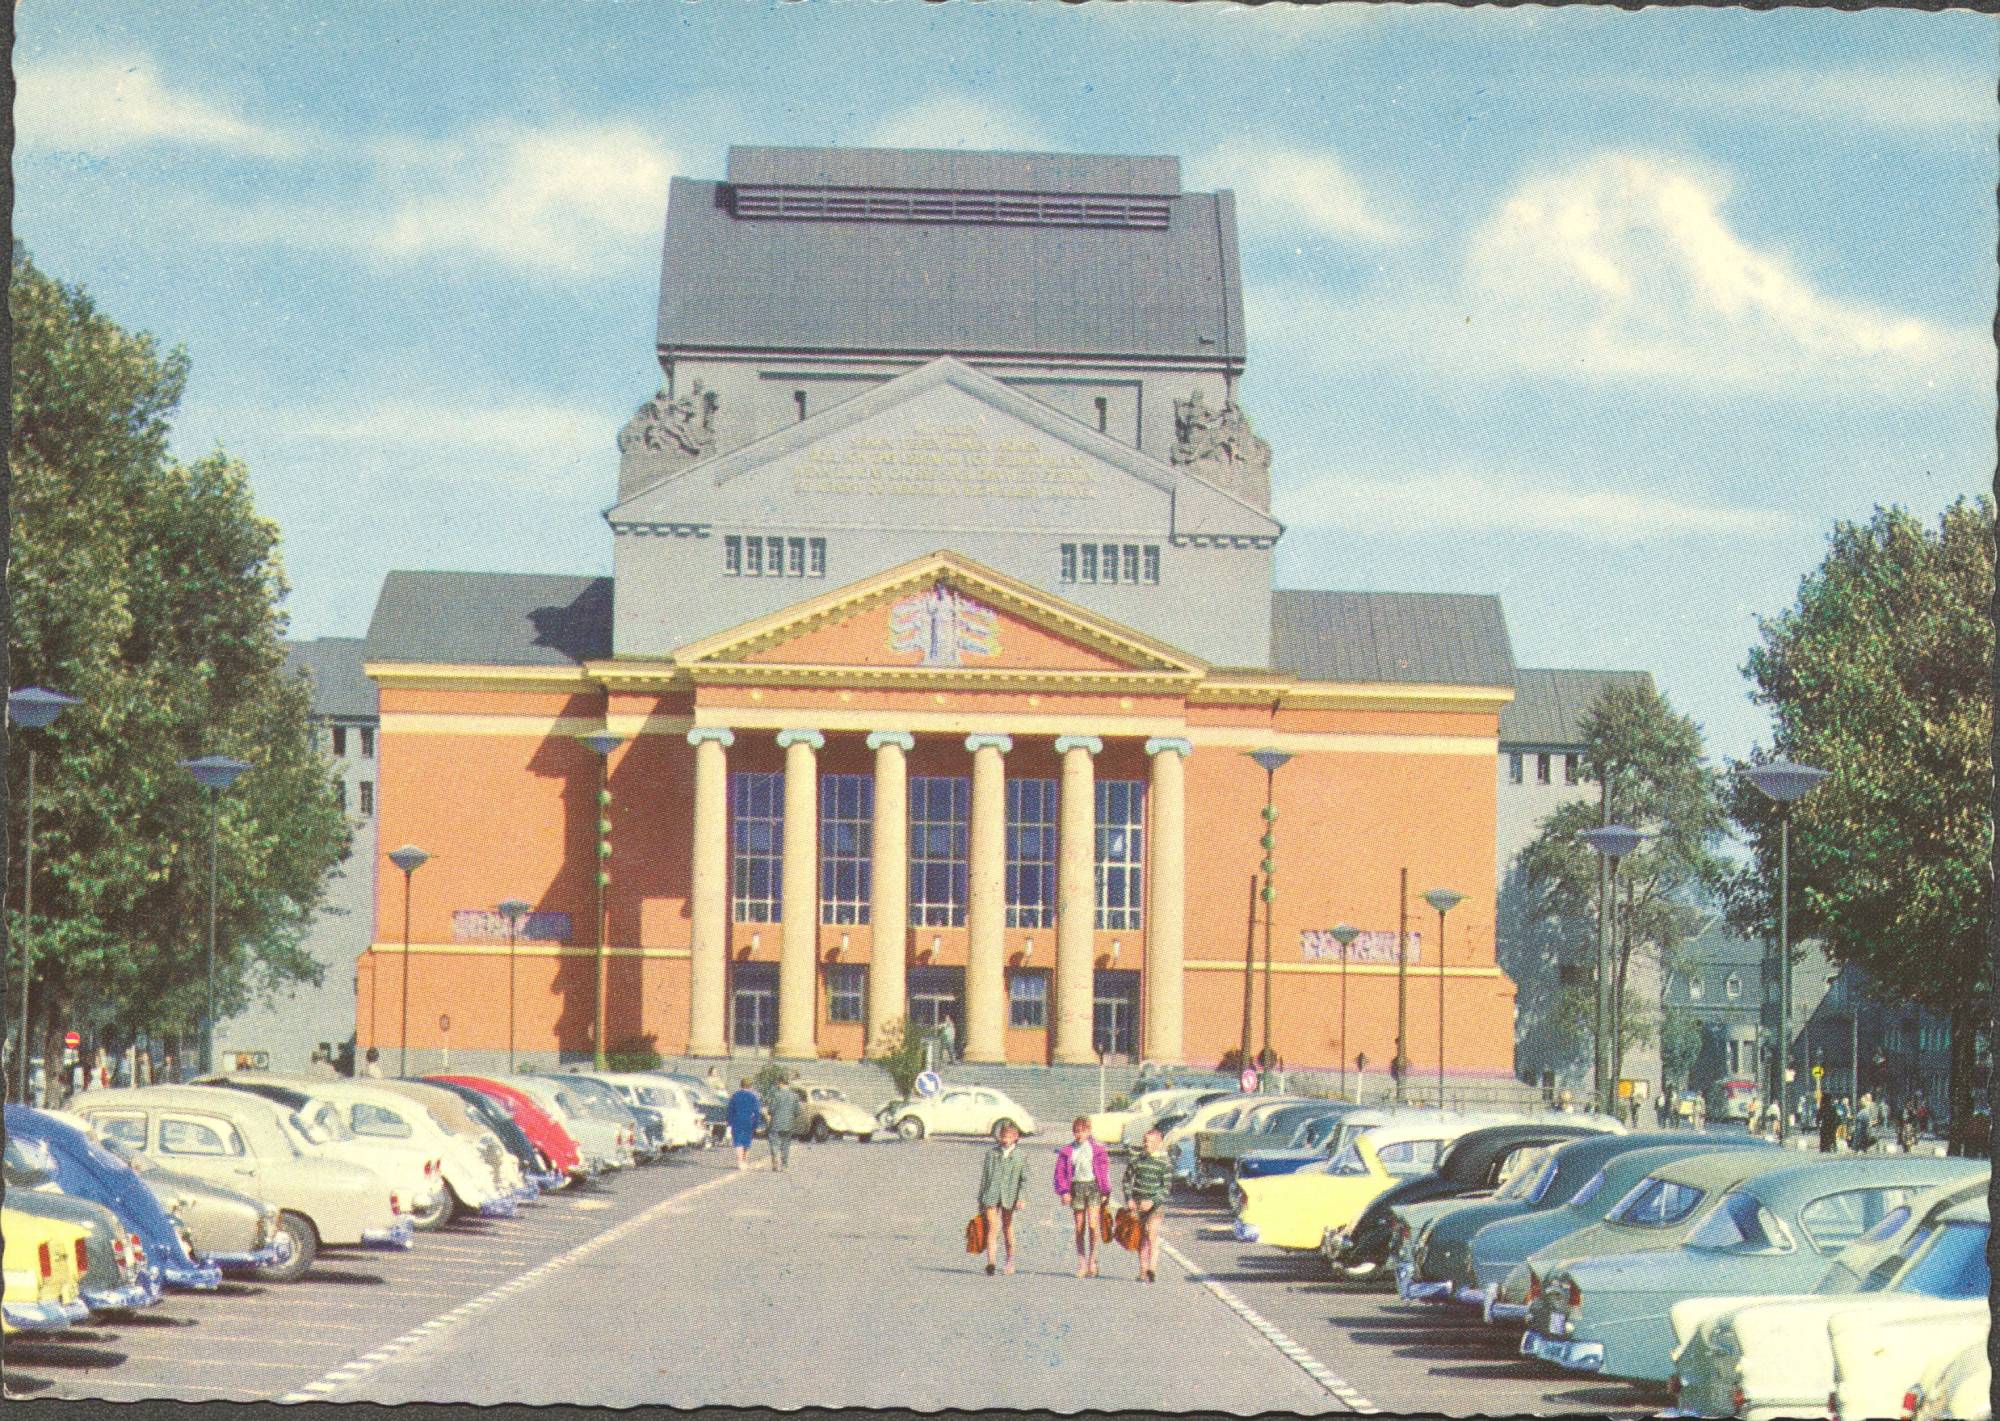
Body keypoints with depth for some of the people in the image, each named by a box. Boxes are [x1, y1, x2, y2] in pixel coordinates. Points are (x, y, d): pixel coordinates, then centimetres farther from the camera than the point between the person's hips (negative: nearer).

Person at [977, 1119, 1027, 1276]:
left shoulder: (1020, 1156, 7)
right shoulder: (991, 1153, 12)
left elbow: (1024, 1179, 3)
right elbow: (984, 1176, 15)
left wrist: (1021, 1197, -11)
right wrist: (980, 1201, 13)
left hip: (1009, 1197, -1)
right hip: (991, 1195, 1)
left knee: (1007, 1228, 8)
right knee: (992, 1228, -12)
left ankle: (1010, 1262, 22)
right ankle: (991, 1262, -21)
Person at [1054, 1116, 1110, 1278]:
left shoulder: (1097, 1150, 5)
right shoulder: (1067, 1151, 7)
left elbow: (1104, 1170, 7)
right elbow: (1060, 1172, 5)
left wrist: (1105, 1192, 3)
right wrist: (1064, 1191, -5)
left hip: (1093, 1185, -2)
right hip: (1076, 1186, 2)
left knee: (1092, 1224, -15)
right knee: (1079, 1227, 4)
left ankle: (1092, 1258, -2)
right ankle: (1081, 1261, 12)